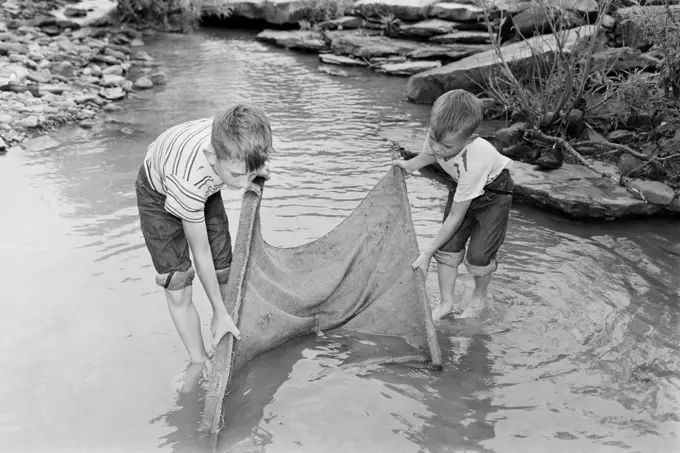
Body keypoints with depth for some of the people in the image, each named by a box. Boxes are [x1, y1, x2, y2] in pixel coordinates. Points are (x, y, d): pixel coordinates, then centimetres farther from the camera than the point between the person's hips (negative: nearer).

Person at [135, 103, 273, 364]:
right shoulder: (189, 179, -46)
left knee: (224, 274, 2)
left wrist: (254, 169, -15)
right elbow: (200, 254, -31)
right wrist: (220, 313, -22)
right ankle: (200, 363, 7)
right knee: (177, 286, -11)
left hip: (205, 186, 5)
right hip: (158, 193, -5)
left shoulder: (238, 142, -35)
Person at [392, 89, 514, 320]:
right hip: (462, 187, 6)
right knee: (447, 247, -3)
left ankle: (479, 297, 22)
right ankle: (446, 303, 14)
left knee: (478, 255, -9)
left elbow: (456, 217, -34)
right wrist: (410, 165, -10)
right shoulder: (437, 137, -28)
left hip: (493, 190, -5)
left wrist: (427, 253, -29)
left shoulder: (474, 163, -44)